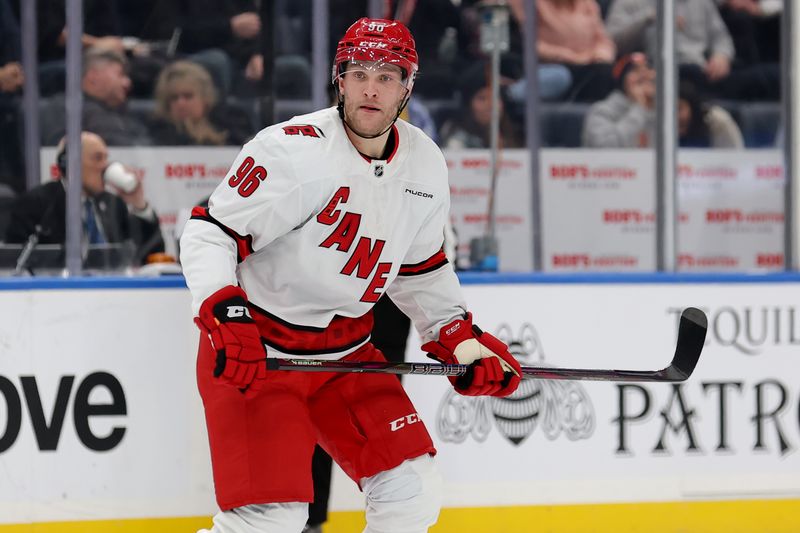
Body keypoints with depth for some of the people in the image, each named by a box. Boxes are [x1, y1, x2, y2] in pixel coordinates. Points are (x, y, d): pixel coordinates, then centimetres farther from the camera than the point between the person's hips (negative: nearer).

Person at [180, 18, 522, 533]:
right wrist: (225, 316, -32)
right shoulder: (293, 149, -21)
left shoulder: (427, 167, 1)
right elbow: (209, 233, -20)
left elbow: (421, 270, 16)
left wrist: (460, 338, 6)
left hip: (347, 351, 7)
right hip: (253, 349, -7)